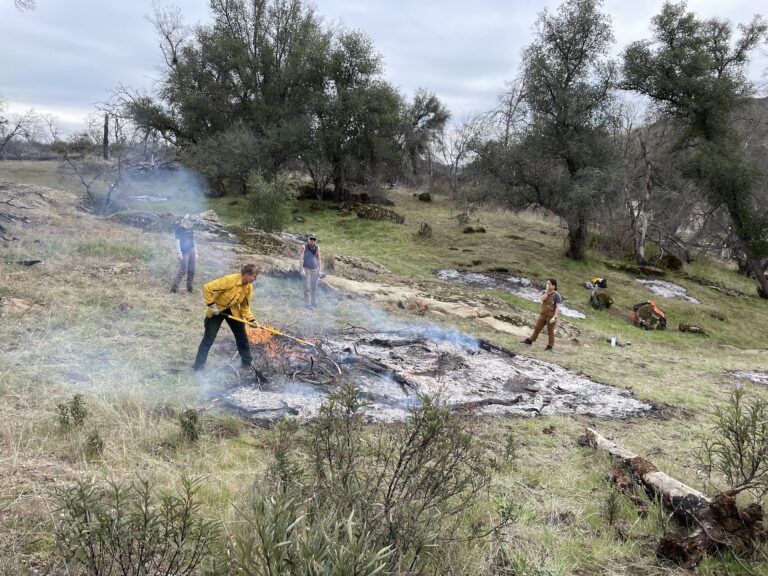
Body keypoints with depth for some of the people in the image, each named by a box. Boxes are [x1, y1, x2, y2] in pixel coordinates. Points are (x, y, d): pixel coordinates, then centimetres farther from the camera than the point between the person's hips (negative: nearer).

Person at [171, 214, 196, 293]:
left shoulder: (190, 229, 11)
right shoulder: (179, 229, -6)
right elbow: (177, 241, -9)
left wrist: (196, 253, 15)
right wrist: (179, 253, -15)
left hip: (192, 251, 6)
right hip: (184, 252, -6)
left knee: (191, 270, 8)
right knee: (182, 270, -9)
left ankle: (189, 288, 19)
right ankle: (174, 288, -3)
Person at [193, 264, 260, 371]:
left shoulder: (249, 288, -11)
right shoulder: (230, 280, -32)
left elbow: (245, 306, 0)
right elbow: (207, 288, -30)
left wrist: (251, 319, -12)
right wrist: (211, 305, -27)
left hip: (233, 311, 6)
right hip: (216, 310, -6)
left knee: (242, 336, 8)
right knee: (208, 339, -2)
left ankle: (247, 363, 24)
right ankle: (198, 366, 9)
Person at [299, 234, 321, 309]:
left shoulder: (317, 248, -3)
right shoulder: (304, 247, -13)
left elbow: (318, 259, 3)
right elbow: (300, 258, -15)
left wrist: (319, 270, 1)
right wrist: (302, 270, -22)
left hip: (315, 269, 3)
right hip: (306, 269, -3)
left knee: (314, 287, 6)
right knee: (307, 288, -5)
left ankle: (314, 303, 17)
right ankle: (307, 304, 2)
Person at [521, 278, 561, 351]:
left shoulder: (556, 295, -13)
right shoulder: (545, 292, 6)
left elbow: (558, 307, -17)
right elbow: (542, 299, -14)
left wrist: (554, 317, -23)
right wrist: (547, 292, -19)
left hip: (551, 315, -6)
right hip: (543, 314, 6)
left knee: (550, 331, 3)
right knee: (537, 328, 14)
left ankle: (550, 346, 13)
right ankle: (529, 341, 23)